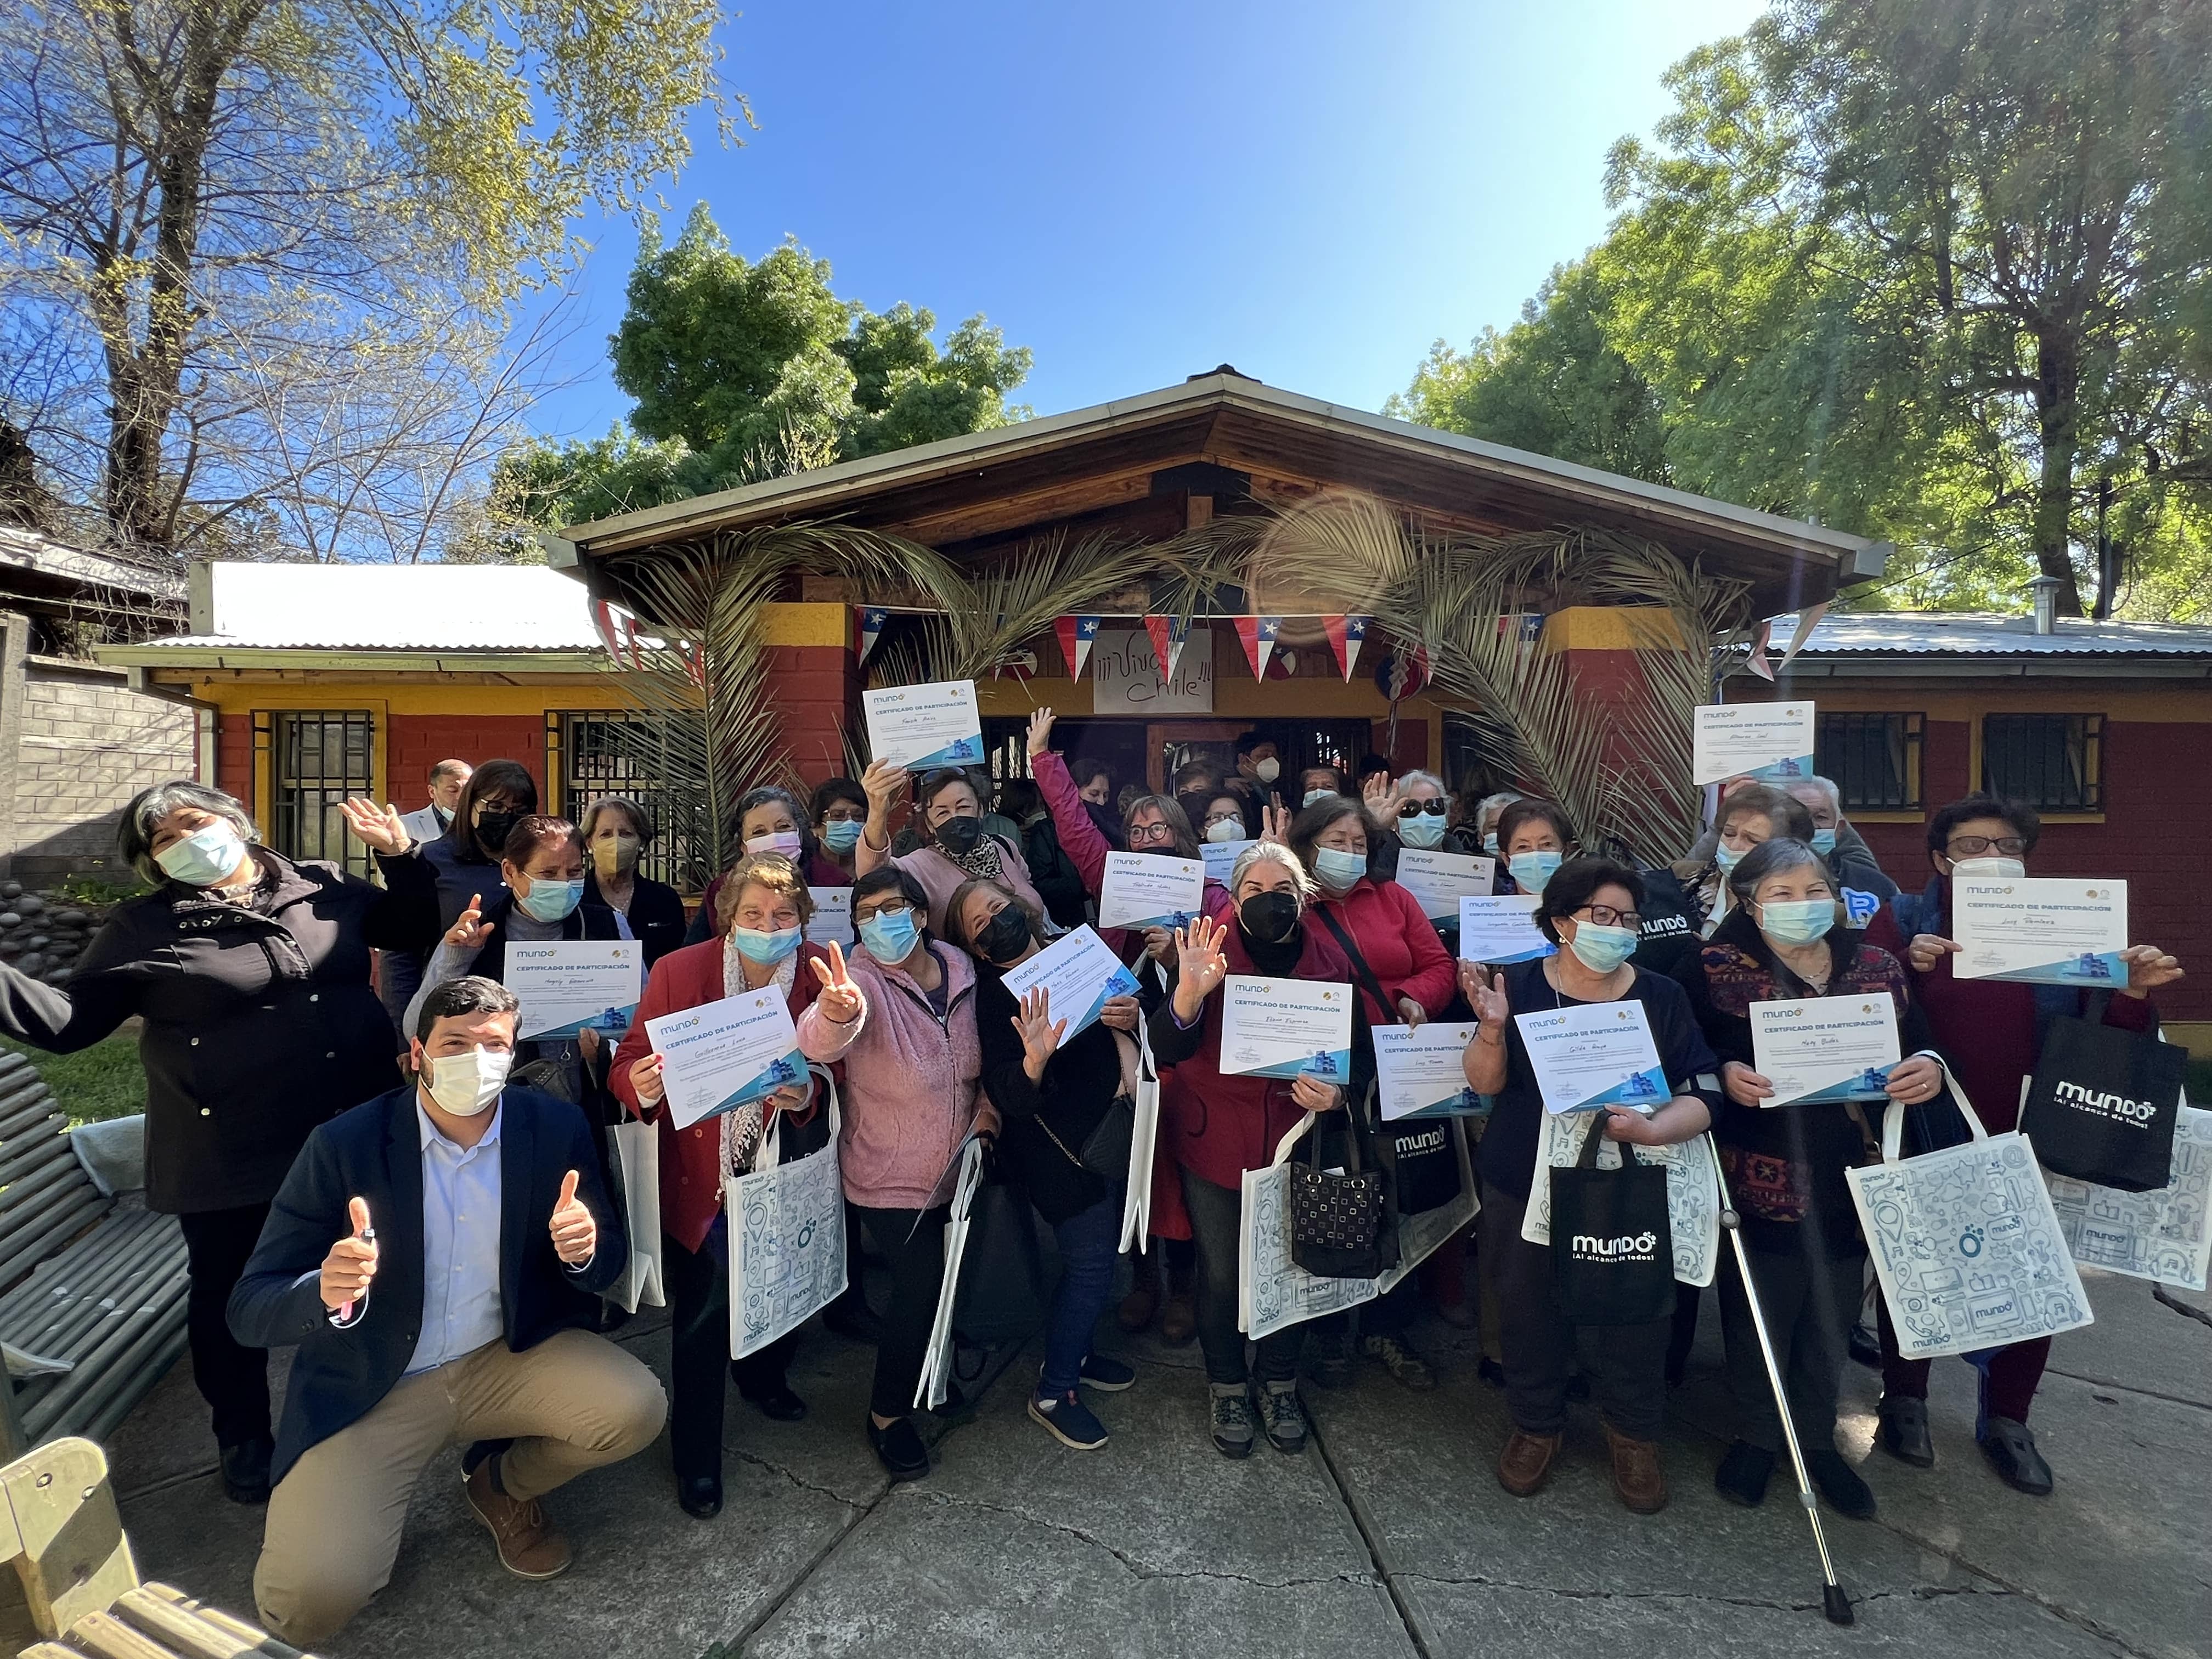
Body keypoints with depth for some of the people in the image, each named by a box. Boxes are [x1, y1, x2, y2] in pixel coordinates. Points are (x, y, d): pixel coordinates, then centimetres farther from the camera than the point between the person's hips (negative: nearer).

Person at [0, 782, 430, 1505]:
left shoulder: (324, 886, 2)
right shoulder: (143, 928, -2)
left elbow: (419, 928, 11)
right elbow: (70, 1020, -1)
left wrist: (403, 855, -1)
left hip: (352, 1133, 2)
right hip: (229, 1158, -2)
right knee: (230, 1294, 14)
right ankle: (242, 1435, 37)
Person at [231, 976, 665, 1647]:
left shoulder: (557, 1127, -10)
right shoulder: (344, 1144, -16)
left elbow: (610, 1262, -3)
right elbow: (250, 1310, -14)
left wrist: (585, 1250, -28)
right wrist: (327, 1293, -37)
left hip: (508, 1359, 2)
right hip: (372, 1388, -2)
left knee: (636, 1409, -20)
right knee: (307, 1600, -19)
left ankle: (503, 1482, 13)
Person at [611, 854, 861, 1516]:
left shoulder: (825, 974, -10)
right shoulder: (679, 972, -14)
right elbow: (628, 1066, -11)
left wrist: (807, 1095, -27)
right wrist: (643, 1087, -34)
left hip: (786, 1168, 2)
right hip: (702, 1171, -2)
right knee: (703, 1307, 1)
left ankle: (762, 1376, 50)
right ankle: (696, 1458, 25)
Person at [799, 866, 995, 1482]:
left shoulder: (961, 970, -6)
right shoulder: (863, 980, -21)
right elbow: (817, 1046, -43)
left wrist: (985, 1102, -5)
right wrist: (834, 1014, -65)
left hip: (956, 1170, 5)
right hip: (893, 1177, -5)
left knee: (948, 1280, 20)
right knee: (921, 1287, -7)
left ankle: (933, 1373, 49)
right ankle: (888, 1414, 19)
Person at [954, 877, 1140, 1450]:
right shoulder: (993, 997, -16)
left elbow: (1126, 1006, 13)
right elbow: (1011, 1099, -23)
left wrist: (1130, 1016, -10)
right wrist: (1033, 1061, -44)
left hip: (1112, 1132, 7)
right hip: (1062, 1148, -7)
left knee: (1101, 1253, 18)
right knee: (1092, 1262, -3)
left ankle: (1073, 1353, 40)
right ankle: (1053, 1393, 16)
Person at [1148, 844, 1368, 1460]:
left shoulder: (1330, 961, -5)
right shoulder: (1212, 952, -11)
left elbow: (1361, 1051, 3)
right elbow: (1168, 1050, -19)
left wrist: (1339, 1092, -19)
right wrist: (1190, 992, -38)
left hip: (1295, 1139, 2)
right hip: (1215, 1140, -2)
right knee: (1221, 1273, 10)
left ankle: (1278, 1384, 41)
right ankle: (1227, 1386, 37)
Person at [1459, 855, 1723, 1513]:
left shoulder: (1662, 997, -2)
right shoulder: (1518, 984, -4)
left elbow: (1702, 1096, -7)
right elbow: (1485, 1084, -5)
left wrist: (1651, 1130, -26)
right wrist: (1492, 1025, -24)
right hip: (1525, 1188, 0)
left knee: (1632, 1323, 9)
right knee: (1531, 1315, 12)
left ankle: (1634, 1434, 38)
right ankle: (1536, 1426, 38)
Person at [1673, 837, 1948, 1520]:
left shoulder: (1879, 967, 5)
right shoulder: (1714, 968, -7)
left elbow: (1920, 1046, 10)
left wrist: (1929, 1067, -13)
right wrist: (1723, 1073, -24)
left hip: (1850, 1177, 4)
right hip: (1759, 1176, -3)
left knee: (1832, 1314, 16)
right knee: (1758, 1313, 9)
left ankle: (1816, 1436, 38)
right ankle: (1756, 1436, 32)